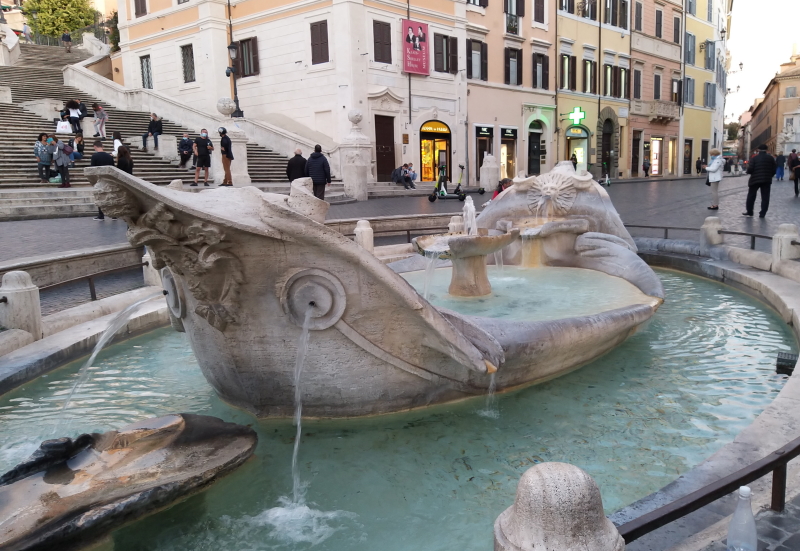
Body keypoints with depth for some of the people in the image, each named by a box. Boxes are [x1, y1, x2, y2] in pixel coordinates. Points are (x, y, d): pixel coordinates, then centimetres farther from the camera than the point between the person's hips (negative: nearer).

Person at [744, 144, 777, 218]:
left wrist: (748, 171, 11)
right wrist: (769, 176, 17)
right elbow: (773, 170, 2)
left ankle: (749, 211, 16)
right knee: (765, 197, 6)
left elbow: (750, 169, -11)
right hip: (767, 180, 2)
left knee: (751, 196, 12)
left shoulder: (754, 158, -5)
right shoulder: (771, 158, 2)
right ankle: (762, 214, 4)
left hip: (755, 179, -2)